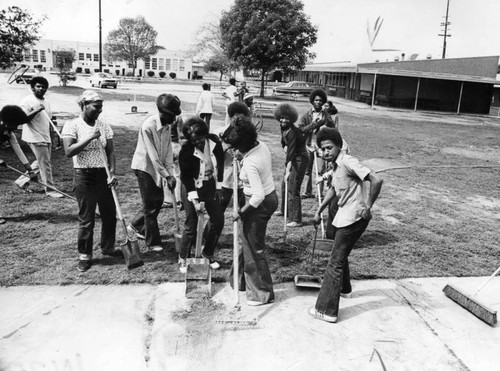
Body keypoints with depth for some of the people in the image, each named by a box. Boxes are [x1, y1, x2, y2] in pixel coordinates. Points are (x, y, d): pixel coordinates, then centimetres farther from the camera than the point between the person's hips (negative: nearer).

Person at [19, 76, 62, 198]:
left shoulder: (46, 102, 15)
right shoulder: (27, 101, -9)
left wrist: (51, 139, 18)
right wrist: (37, 110, -29)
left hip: (46, 138, 8)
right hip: (35, 138, -8)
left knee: (41, 162, 16)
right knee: (45, 163, -5)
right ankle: (50, 190, 3)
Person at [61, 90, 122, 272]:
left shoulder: (104, 126, 5)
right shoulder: (72, 126, -7)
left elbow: (110, 151, 3)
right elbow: (69, 151, -18)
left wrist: (112, 173, -10)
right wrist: (90, 137, -23)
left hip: (104, 175, 5)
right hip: (84, 176, -5)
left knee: (110, 214, 12)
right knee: (86, 218, 2)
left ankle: (108, 247, 32)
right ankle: (84, 255, 18)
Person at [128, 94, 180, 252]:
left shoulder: (167, 126, -2)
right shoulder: (148, 127, -25)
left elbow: (168, 151, -2)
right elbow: (153, 156, -26)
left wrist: (171, 173, -10)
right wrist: (167, 176, -24)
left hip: (157, 167, 8)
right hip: (144, 166, -8)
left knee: (158, 200, 12)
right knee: (150, 204, -2)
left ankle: (135, 226, 34)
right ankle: (153, 242, 10)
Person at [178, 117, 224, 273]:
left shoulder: (214, 141, -11)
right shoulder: (186, 151, -23)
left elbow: (220, 163, 3)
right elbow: (185, 176, -17)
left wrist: (218, 187, 5)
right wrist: (194, 199, -21)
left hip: (211, 188, 5)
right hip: (193, 189, -4)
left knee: (218, 221, 8)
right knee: (191, 227, -1)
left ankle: (208, 253, 29)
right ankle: (183, 259, 20)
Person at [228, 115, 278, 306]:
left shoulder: (250, 163, -28)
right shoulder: (262, 146, -2)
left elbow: (258, 196, -31)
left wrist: (242, 211, -19)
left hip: (259, 204, -10)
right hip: (271, 196, 10)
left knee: (254, 248, 4)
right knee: (248, 241, 22)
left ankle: (263, 293, 17)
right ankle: (243, 281, 39)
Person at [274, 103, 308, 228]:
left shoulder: (292, 132, -24)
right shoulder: (283, 128, 3)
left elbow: (291, 153, -30)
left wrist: (288, 171, -33)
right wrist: (285, 148, -1)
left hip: (300, 159, -10)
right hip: (292, 158, 10)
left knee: (293, 189, -11)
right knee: (284, 185, 21)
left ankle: (296, 220, -7)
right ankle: (285, 210, 40)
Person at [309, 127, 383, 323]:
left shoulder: (348, 162, -19)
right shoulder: (336, 165, 9)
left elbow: (376, 180, -27)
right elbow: (334, 189, 24)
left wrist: (368, 207, -20)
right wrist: (319, 210, 21)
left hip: (353, 217, -10)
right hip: (345, 216, 10)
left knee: (335, 262, -5)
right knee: (341, 255, 27)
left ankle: (327, 310, 3)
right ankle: (344, 289, 51)